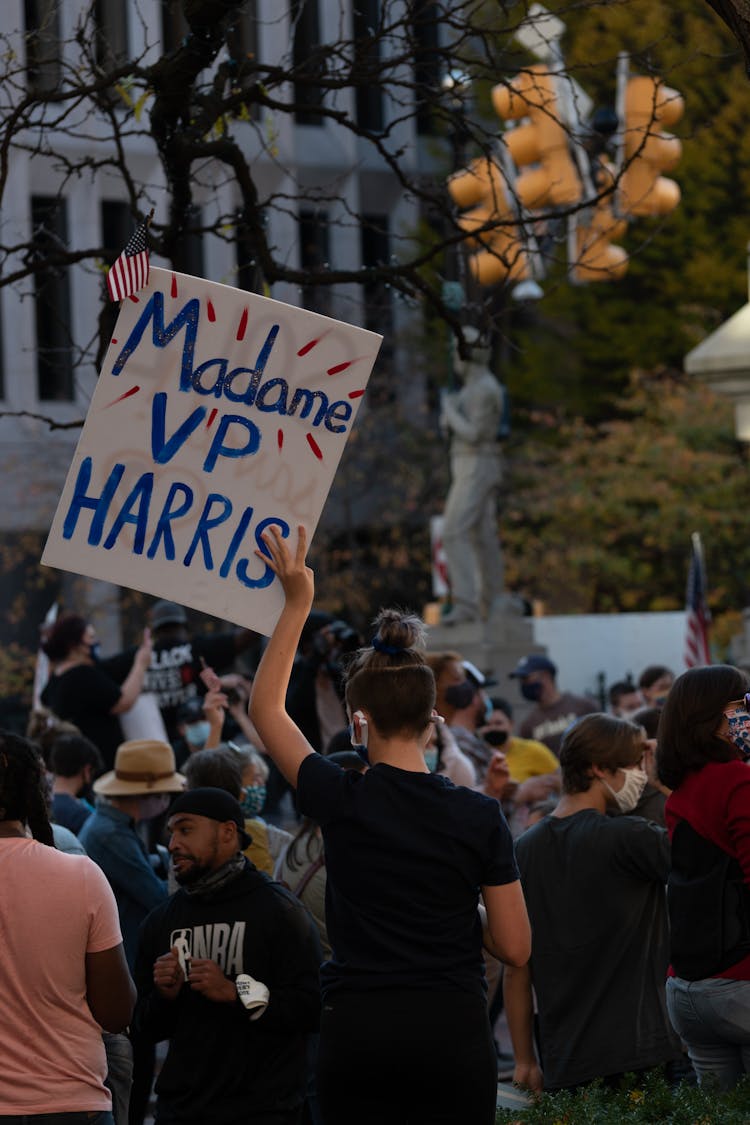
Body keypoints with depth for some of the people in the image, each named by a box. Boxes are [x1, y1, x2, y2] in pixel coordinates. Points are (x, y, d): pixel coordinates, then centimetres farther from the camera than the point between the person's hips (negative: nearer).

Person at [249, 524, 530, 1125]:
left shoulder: (343, 800, -4)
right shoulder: (478, 816, -2)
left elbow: (267, 708, 13)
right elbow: (515, 946, 1)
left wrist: (297, 603, 12)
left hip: (359, 1031, -1)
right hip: (454, 1031, 1)